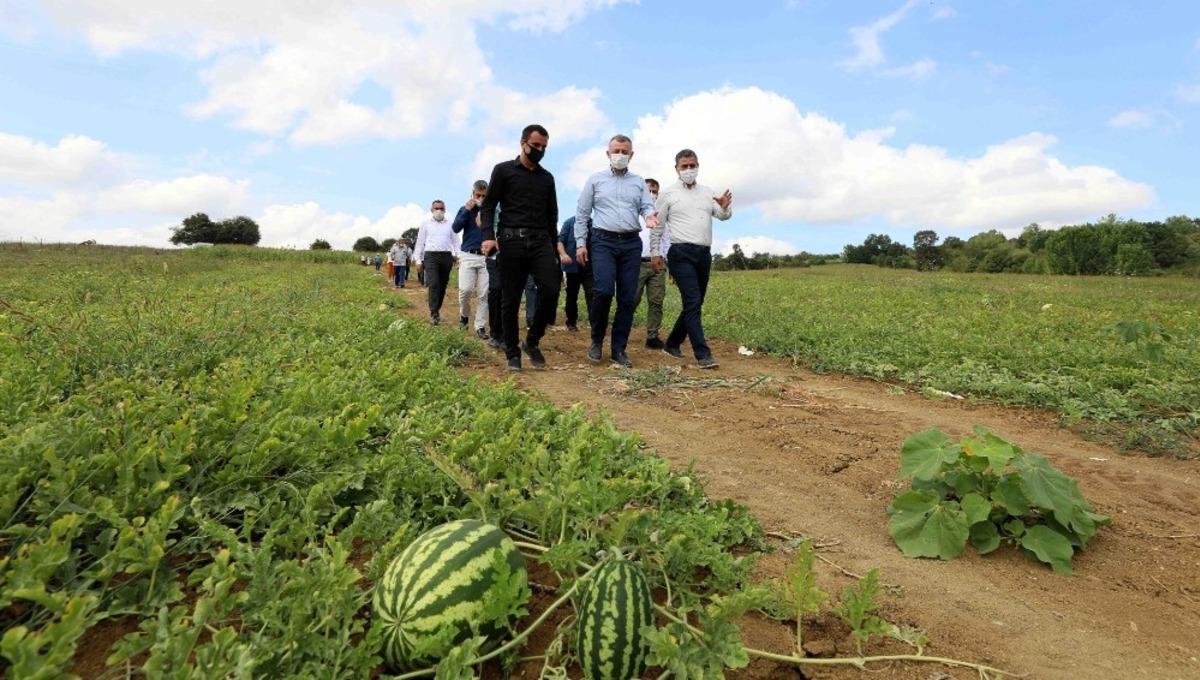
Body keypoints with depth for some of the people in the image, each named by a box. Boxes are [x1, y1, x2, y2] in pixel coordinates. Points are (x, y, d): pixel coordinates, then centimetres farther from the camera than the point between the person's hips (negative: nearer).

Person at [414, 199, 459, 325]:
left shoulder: (450, 224, 15)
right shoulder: (426, 224, 12)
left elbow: (455, 241, 12)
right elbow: (420, 243, 10)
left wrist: (456, 254, -5)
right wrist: (418, 261, 4)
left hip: (446, 256, 2)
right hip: (431, 256, -2)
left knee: (442, 286, 6)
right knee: (434, 284, -15)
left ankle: (437, 310, 19)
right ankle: (434, 313, -15)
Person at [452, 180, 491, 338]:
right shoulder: (465, 209, 8)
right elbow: (455, 228, -5)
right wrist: (466, 210, -11)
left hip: (486, 256, 1)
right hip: (468, 255, -1)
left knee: (483, 294, -1)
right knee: (465, 289, -14)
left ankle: (480, 326, 8)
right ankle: (464, 314, 14)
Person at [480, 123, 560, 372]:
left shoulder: (547, 178, 18)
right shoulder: (503, 170, 7)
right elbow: (488, 206, 2)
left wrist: (553, 248, 15)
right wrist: (488, 236, -14)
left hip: (540, 241, 3)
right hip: (511, 240, -3)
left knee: (550, 290, -14)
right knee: (510, 300, -1)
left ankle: (532, 341, 6)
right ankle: (512, 353, 11)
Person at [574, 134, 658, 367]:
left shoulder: (639, 182, 17)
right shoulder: (595, 180, 11)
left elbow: (647, 206, 5)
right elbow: (582, 214, 9)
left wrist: (650, 215, -19)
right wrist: (580, 243, 1)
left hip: (631, 243, 3)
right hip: (603, 241, -3)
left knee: (628, 298, 1)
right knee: (603, 291, -20)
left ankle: (619, 349, 10)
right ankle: (596, 340, 3)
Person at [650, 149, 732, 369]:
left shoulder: (707, 192, 16)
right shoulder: (668, 193, 4)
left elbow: (723, 215, 7)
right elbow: (657, 226, 6)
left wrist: (725, 206, -15)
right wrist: (655, 252, 1)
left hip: (704, 254, 6)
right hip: (681, 254, -5)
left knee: (694, 304, 10)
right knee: (693, 303, -15)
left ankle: (672, 344, 26)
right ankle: (703, 354, -15)